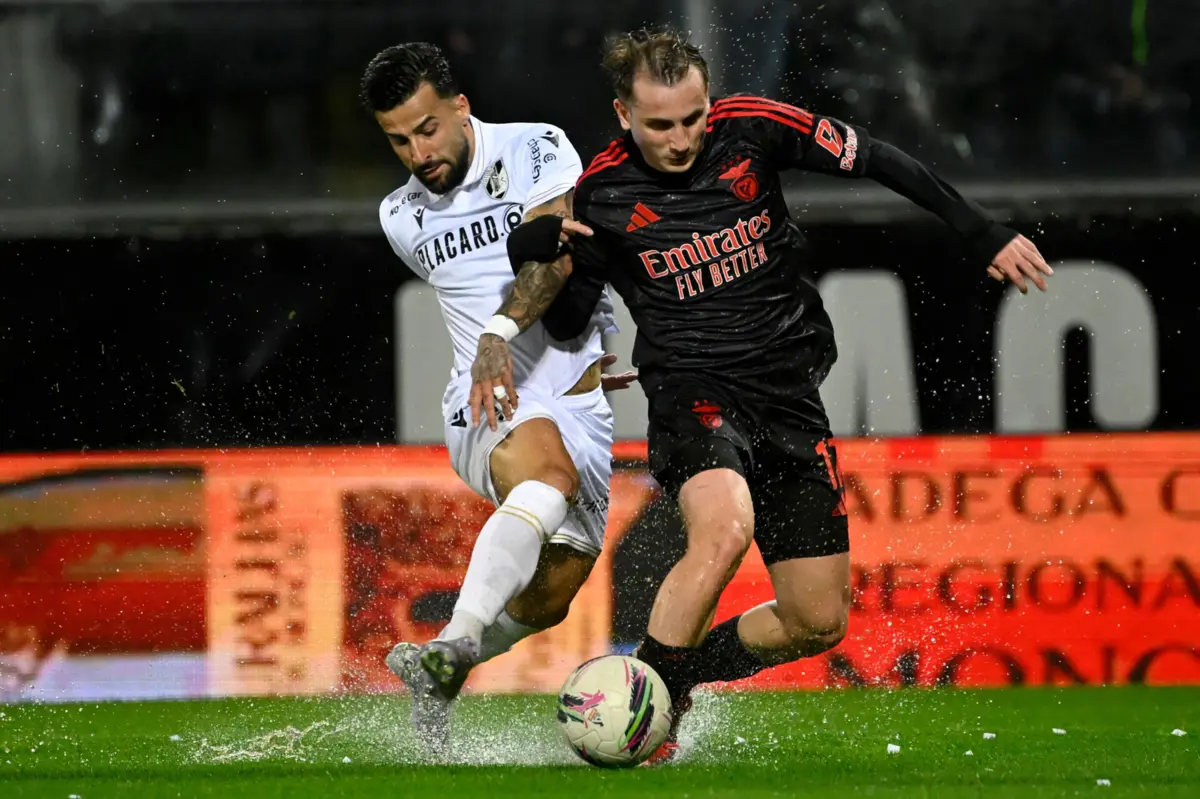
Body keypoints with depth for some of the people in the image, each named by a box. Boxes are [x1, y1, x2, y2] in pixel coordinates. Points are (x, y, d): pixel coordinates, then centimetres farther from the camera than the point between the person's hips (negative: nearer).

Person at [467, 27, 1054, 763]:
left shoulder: (752, 130, -6)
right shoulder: (601, 194, -6)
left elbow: (875, 160, 4)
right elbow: (562, 314, 5)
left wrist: (983, 235, 5)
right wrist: (539, 267, -17)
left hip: (790, 392, 4)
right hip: (693, 391, -4)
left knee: (819, 623, 3)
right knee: (724, 529, -37)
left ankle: (682, 673, 27)